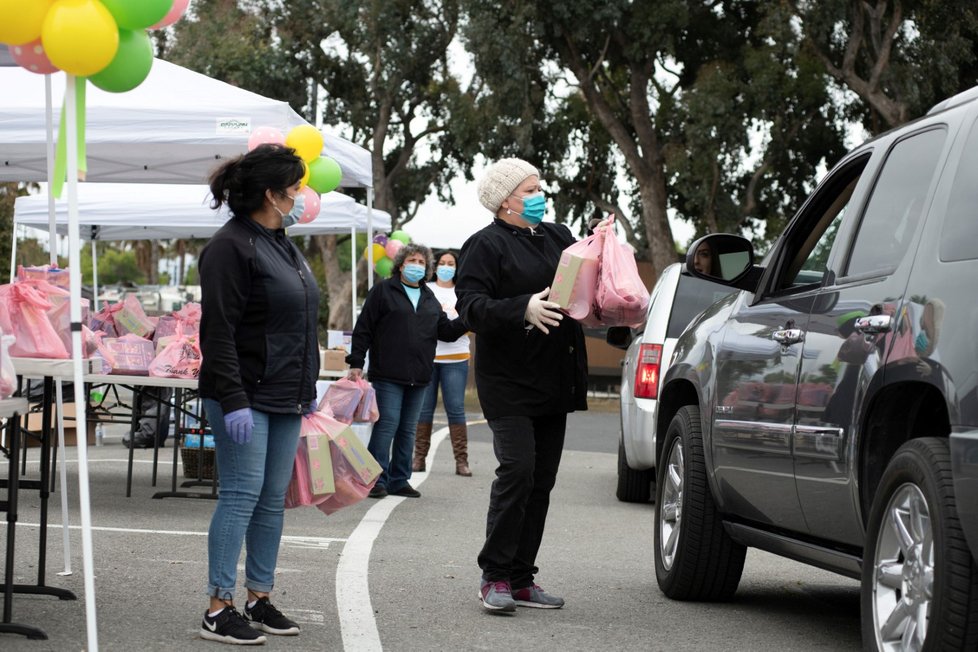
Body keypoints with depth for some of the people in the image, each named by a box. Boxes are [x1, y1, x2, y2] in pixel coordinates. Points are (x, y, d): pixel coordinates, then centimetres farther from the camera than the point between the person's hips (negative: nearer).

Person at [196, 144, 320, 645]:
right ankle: (219, 608, -6)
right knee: (242, 494, -9)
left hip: (284, 399, 9)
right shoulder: (232, 247, -13)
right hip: (246, 397, -9)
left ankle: (259, 599, 16)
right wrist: (233, 401, -23)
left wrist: (308, 388, 23)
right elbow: (218, 332, -18)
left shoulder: (282, 245, 17)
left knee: (274, 499, 10)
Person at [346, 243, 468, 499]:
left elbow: (446, 331, 16)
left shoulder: (429, 297, 17)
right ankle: (377, 480, -5)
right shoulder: (383, 291, 0)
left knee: (408, 429, 8)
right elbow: (363, 328, -3)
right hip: (388, 374, -6)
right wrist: (356, 363, -9)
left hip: (418, 377, 6)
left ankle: (399, 480, 14)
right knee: (387, 425, -11)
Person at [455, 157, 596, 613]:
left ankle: (521, 580, 12)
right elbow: (471, 306, -15)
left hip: (553, 382, 7)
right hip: (509, 382, -7)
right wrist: (524, 309, -30)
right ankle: (494, 576, -6)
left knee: (541, 482, 6)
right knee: (517, 471, -15)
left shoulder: (558, 237, 17)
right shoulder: (486, 246, -5)